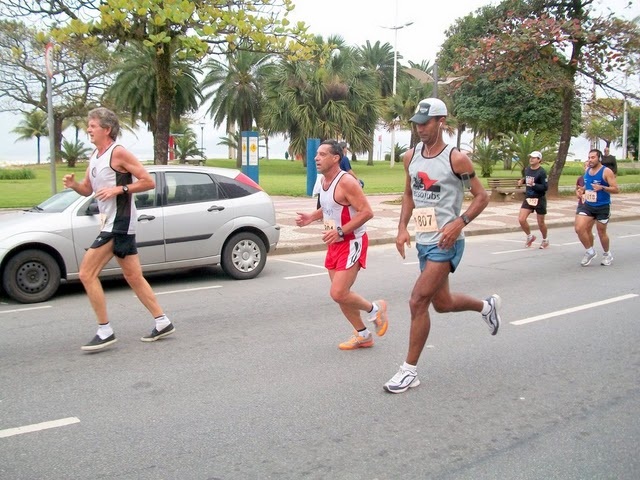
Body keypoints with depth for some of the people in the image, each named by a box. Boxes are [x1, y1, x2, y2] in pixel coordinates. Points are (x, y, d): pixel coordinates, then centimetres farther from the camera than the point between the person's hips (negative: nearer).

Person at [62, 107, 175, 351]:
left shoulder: (118, 153, -12)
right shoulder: (95, 155, 14)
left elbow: (149, 182, -14)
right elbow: (88, 189, 20)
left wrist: (119, 189, -21)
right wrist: (73, 184, 0)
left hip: (119, 223, -9)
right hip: (111, 223, 9)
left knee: (87, 273, -10)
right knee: (134, 277, 13)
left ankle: (105, 332, -3)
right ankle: (163, 323, 20)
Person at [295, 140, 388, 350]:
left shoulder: (346, 182, -21)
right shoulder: (324, 180, 7)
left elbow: (367, 212, -24)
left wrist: (339, 231, -27)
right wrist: (311, 217, 5)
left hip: (352, 243, -9)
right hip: (335, 244, 9)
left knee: (338, 294, -15)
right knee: (340, 294, 11)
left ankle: (374, 309, 12)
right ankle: (362, 335, 27)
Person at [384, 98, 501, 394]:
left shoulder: (456, 159, -13)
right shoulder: (411, 157, 6)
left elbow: (482, 196, -7)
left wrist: (460, 222, -22)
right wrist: (402, 228, 5)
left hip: (445, 243, -7)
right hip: (423, 241, 8)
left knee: (418, 302, -13)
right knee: (442, 303, 19)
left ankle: (410, 371, 1)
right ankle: (487, 306, 49)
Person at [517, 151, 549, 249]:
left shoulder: (542, 172, -16)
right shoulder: (527, 169, 4)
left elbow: (545, 187, -20)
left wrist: (533, 184, -31)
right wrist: (522, 181, 4)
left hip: (539, 199, -5)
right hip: (528, 199, 5)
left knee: (540, 222, 7)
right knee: (521, 219, -8)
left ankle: (545, 240, 33)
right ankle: (530, 236, 16)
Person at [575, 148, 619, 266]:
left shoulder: (606, 171, -13)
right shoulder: (586, 171, 6)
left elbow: (616, 189, -17)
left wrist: (602, 188, -31)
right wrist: (583, 192, 8)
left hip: (602, 207, -5)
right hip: (588, 205, 5)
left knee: (601, 232, 7)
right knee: (579, 228, -10)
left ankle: (607, 254, 32)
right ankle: (590, 251, 11)